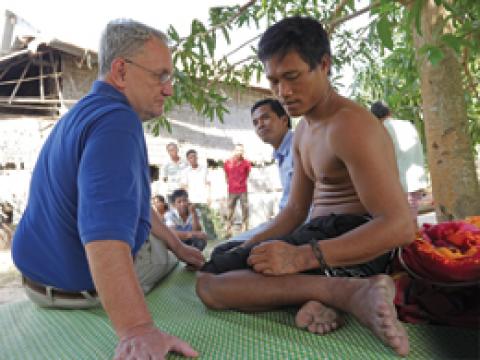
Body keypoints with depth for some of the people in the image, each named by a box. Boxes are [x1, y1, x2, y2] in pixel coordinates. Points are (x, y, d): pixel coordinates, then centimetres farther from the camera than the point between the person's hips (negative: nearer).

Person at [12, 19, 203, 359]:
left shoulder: (86, 112, 7)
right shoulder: (116, 119, -28)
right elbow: (106, 229, -42)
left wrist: (179, 246, 15)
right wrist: (137, 330, -48)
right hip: (87, 286, -8)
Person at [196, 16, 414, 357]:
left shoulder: (350, 124, -16)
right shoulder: (304, 130, 15)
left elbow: (399, 225, -24)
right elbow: (295, 210, 18)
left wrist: (300, 257, -30)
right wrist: (249, 247, 3)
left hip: (353, 244, -10)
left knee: (210, 284, -19)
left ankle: (350, 291, -24)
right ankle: (312, 293, -9)